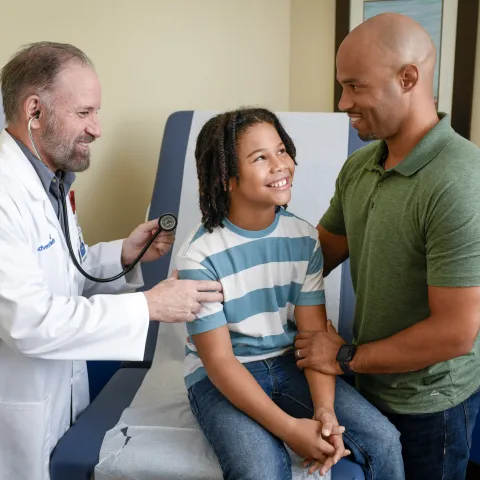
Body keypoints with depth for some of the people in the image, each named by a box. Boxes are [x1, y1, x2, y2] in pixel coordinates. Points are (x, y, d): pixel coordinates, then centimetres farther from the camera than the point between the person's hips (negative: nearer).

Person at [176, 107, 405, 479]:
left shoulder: (304, 238, -5)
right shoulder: (199, 256, -18)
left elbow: (314, 333, -6)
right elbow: (219, 361, -17)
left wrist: (325, 408, -22)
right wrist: (289, 428, -24)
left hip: (290, 364, 4)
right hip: (220, 377, -3)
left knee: (383, 441, -10)